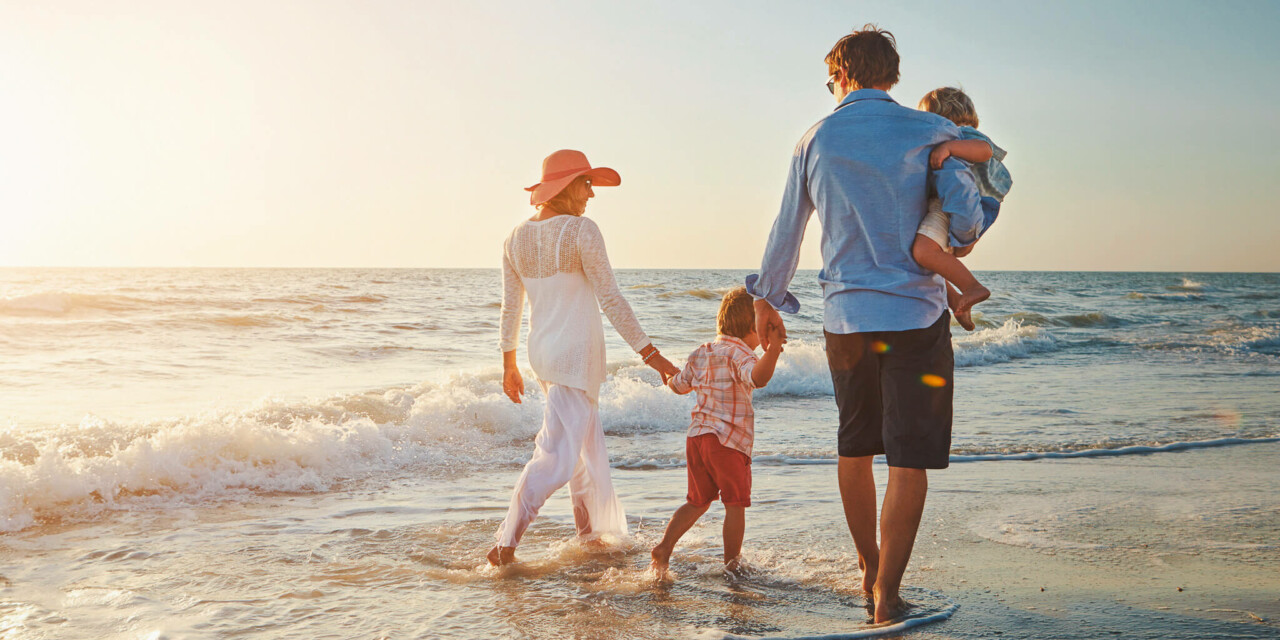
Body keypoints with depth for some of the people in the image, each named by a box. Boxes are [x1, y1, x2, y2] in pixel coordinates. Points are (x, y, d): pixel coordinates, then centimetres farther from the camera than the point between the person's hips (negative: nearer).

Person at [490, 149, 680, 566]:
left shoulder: (517, 239, 5)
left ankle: (591, 535, 32)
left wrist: (509, 365, 20)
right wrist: (651, 355, -12)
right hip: (576, 353, -8)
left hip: (541, 352, 8)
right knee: (558, 454, -4)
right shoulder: (581, 230, -14)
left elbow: (510, 308, 9)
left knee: (587, 444, 21)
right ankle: (505, 544, -8)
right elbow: (610, 300, -16)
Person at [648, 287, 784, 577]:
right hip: (729, 439, -7)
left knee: (697, 501, 19)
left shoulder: (701, 353, 12)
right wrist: (772, 351, -46)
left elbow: (678, 385, 24)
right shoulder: (739, 352, -10)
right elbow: (757, 377, -31)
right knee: (735, 503, 6)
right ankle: (732, 564, 11)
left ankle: (665, 546, 8)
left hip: (696, 435, 7)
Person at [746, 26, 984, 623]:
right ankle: (887, 594, -1)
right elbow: (966, 219, -7)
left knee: (855, 447, 18)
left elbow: (786, 230, 12)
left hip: (844, 316, 3)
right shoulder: (930, 132, -2)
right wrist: (951, 249, 17)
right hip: (915, 315, -3)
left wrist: (766, 300, 26)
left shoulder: (815, 141, 6)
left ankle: (869, 567, 31)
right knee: (909, 458, 1)